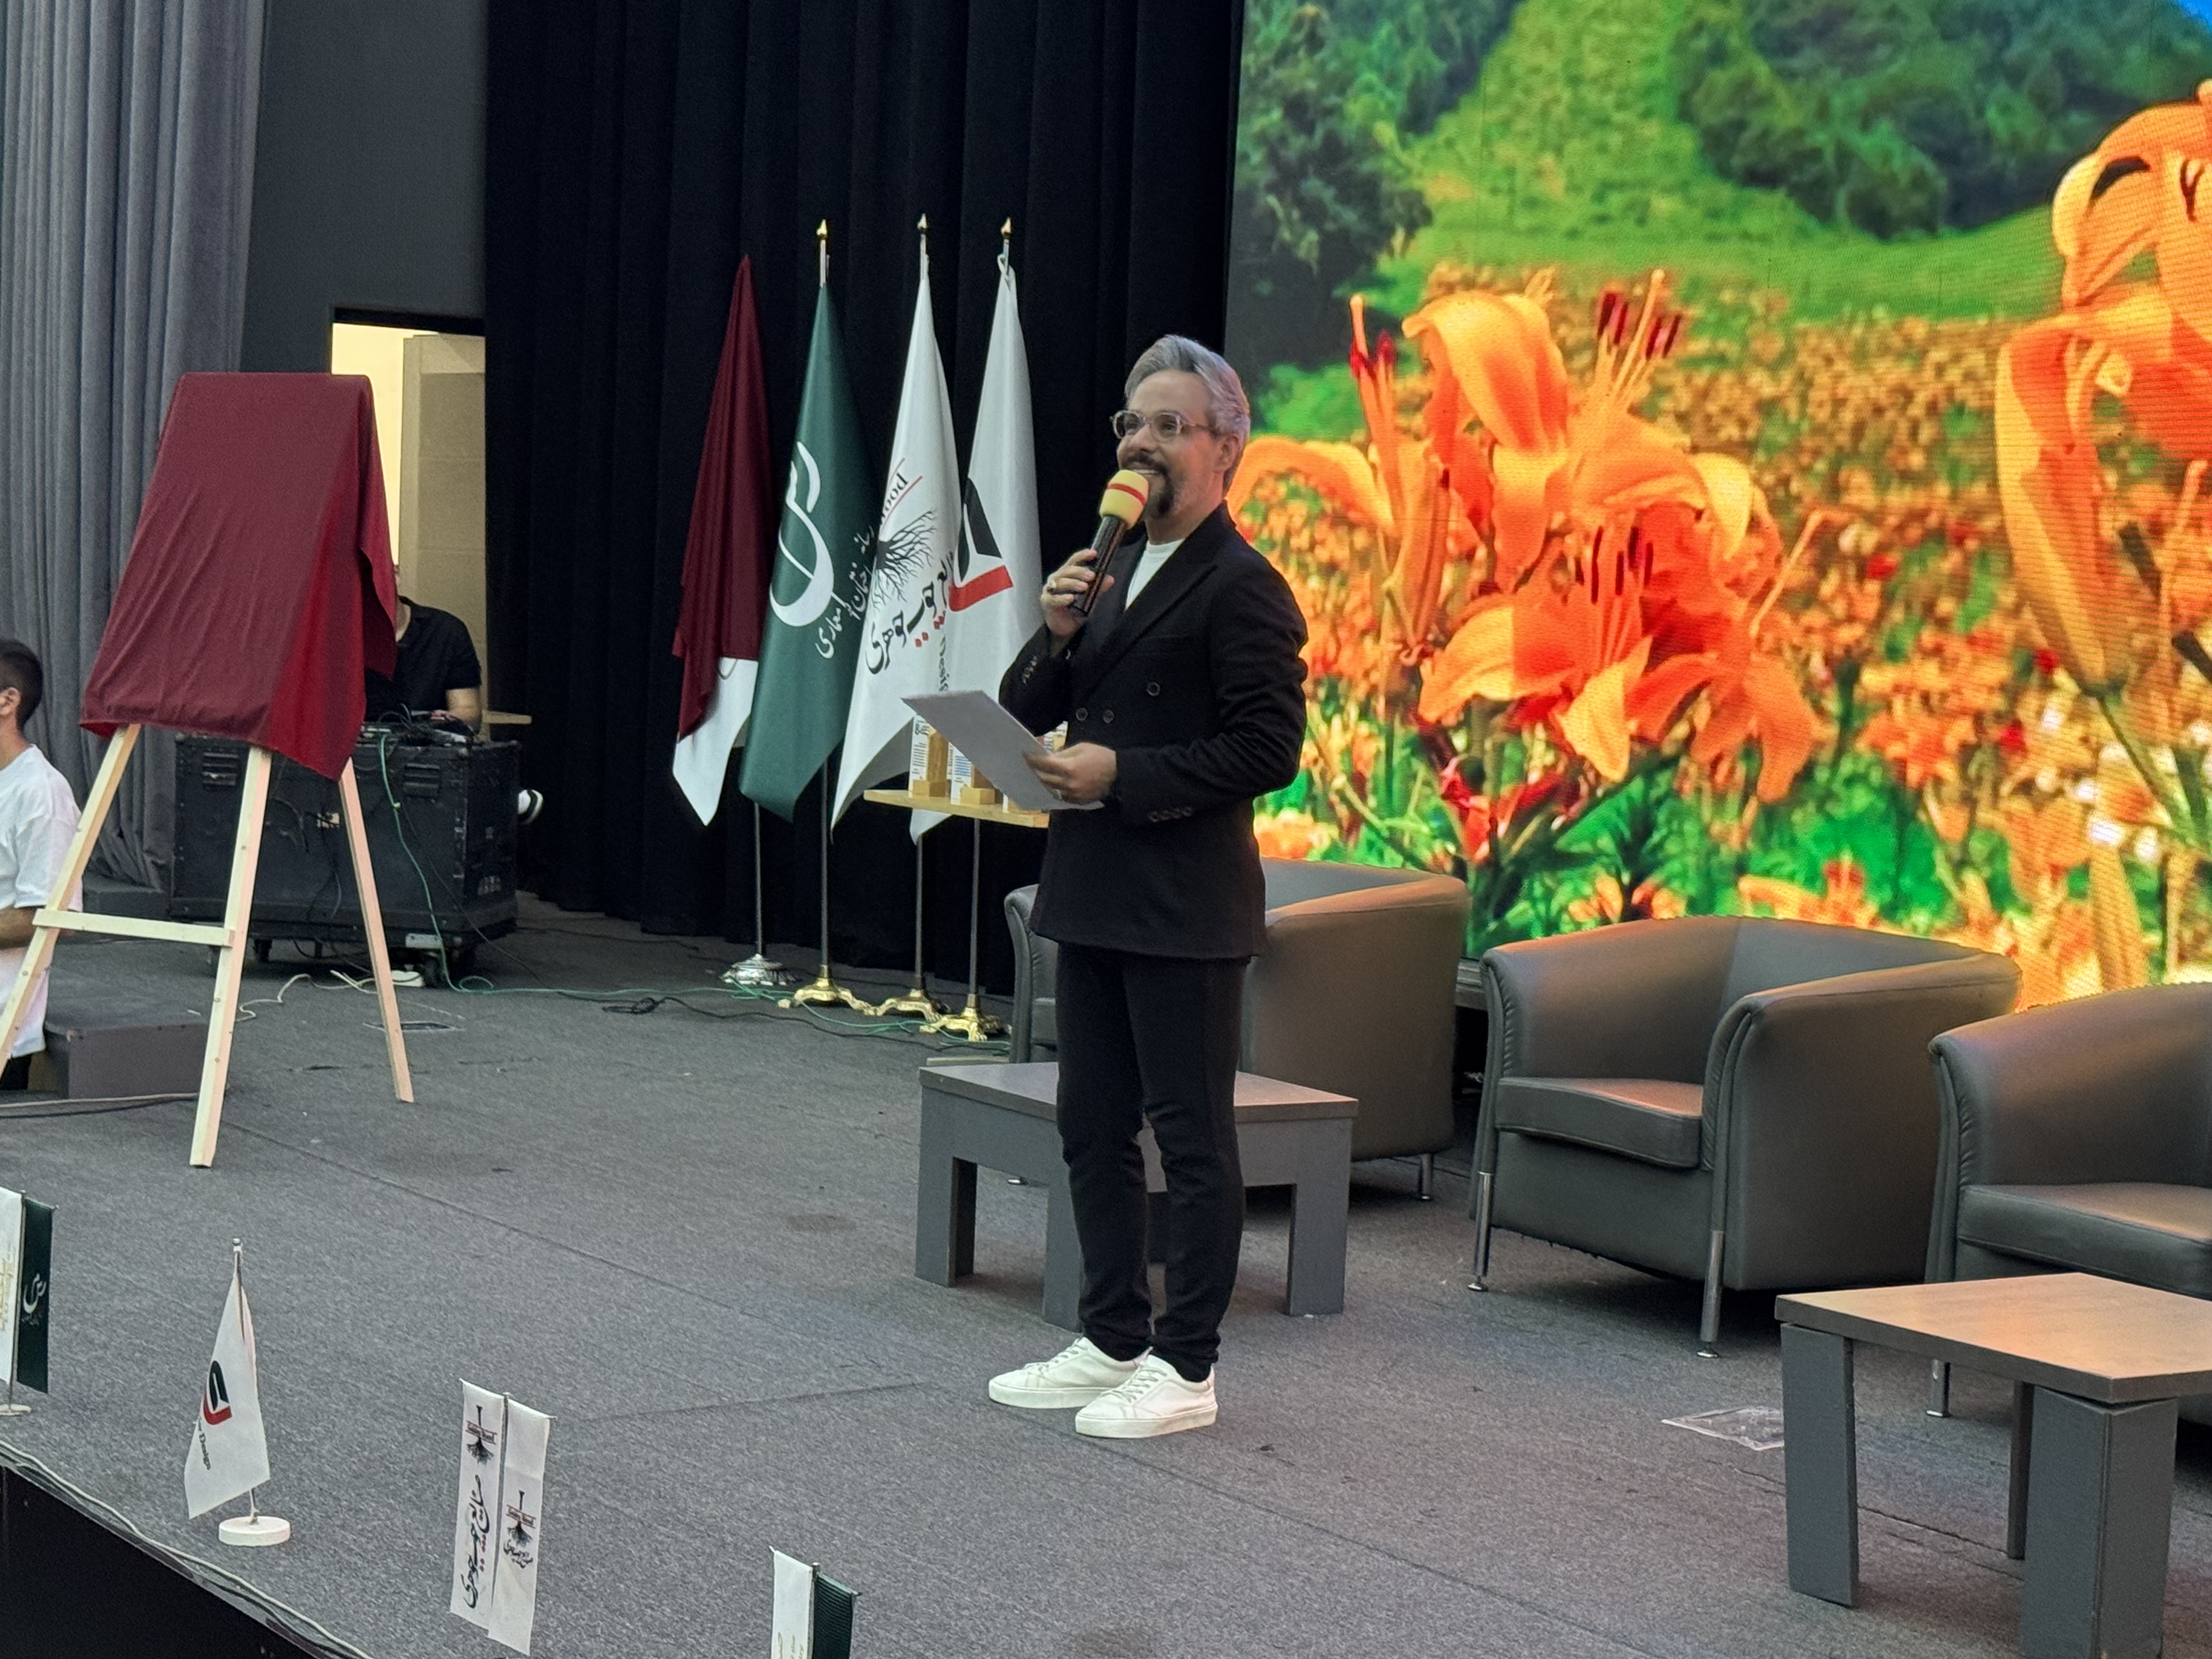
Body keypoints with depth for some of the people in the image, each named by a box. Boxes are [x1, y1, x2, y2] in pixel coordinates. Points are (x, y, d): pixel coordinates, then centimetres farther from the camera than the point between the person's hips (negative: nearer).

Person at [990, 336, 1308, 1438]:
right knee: (1093, 1128, 14)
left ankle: (1185, 1366, 7)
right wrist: (1056, 637, -3)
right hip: (1094, 895, 9)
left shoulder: (1241, 587, -10)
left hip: (1186, 908, -9)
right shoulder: (1110, 573, 16)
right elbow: (1024, 714, 16)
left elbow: (1268, 750, -17)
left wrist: (1123, 774, -19)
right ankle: (1112, 1343, 25)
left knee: (1192, 1138, -1)